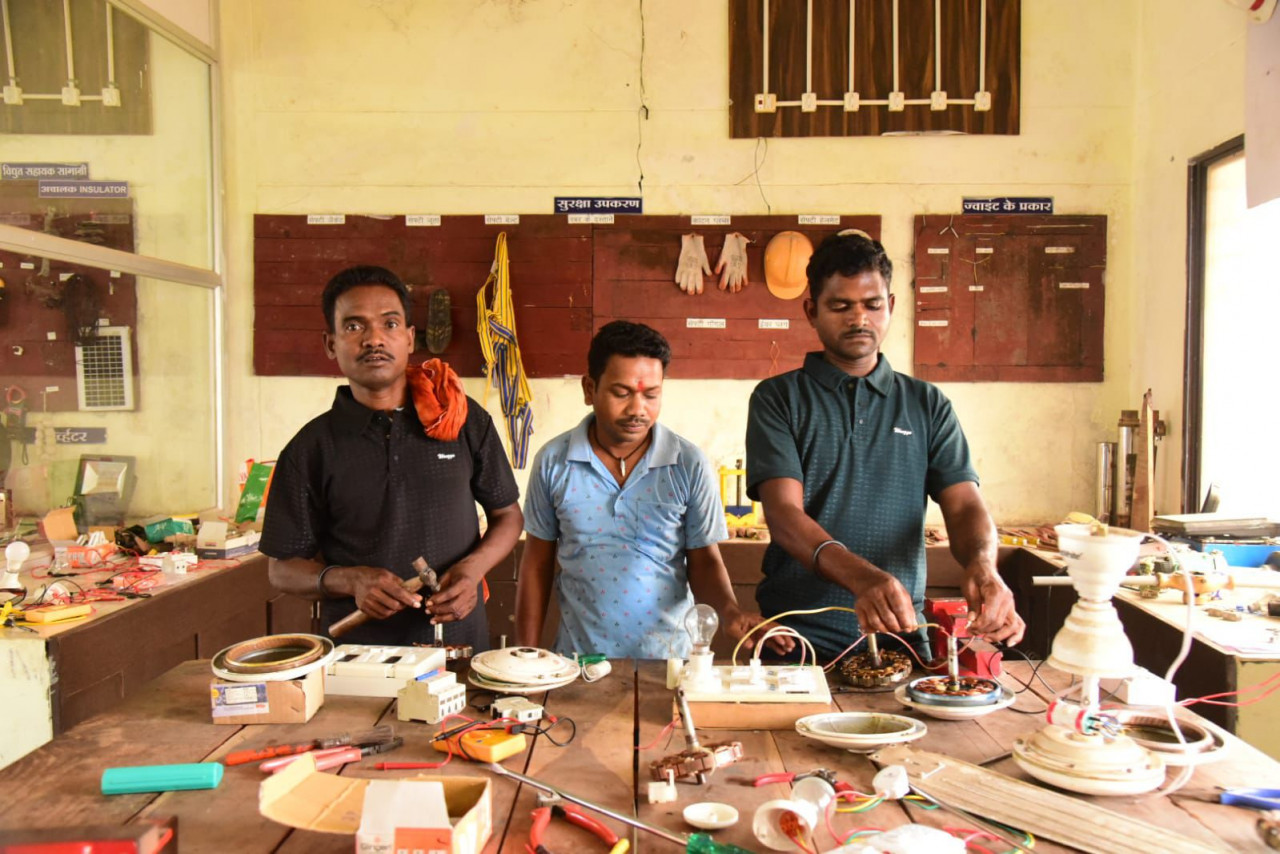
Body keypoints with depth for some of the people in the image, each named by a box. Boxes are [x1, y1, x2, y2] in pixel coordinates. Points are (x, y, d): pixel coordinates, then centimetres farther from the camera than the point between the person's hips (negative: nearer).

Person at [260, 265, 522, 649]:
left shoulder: (465, 420, -2)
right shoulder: (310, 448, -4)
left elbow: (507, 515, 7)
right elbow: (283, 568, 1)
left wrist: (473, 567, -12)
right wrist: (350, 580, -18)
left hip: (459, 640, 1)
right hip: (357, 654, -1)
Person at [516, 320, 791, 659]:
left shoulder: (690, 465, -4)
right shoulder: (553, 461, -1)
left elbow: (704, 560, 2)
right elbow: (537, 564, 6)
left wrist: (730, 613, -17)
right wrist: (526, 659, 4)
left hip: (666, 657, 0)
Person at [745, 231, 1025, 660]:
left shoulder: (927, 404, 10)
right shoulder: (778, 398, 1)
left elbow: (964, 504, 2)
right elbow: (783, 513, -12)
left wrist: (982, 563, -22)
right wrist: (863, 577, -29)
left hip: (900, 629, 3)